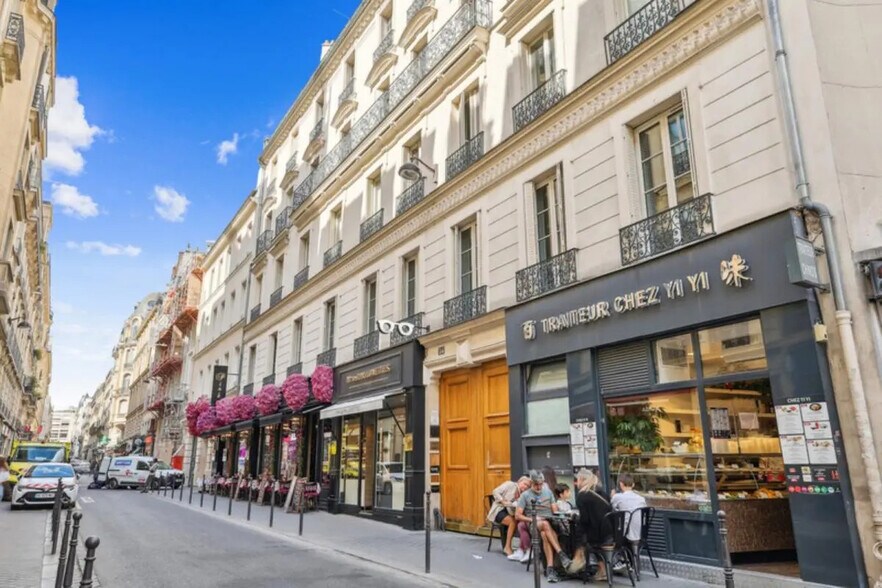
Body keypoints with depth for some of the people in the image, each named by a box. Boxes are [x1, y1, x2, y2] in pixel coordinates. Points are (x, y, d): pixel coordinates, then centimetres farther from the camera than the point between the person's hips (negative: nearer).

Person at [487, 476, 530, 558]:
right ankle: (507, 547, -22)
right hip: (499, 510, -5)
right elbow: (495, 492, -9)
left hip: (510, 512, 5)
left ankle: (522, 548, -22)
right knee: (513, 521, -32)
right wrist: (503, 501, -20)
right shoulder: (510, 484, -3)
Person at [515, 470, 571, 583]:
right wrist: (532, 519, -15)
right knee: (545, 524, -37)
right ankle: (561, 554, -42)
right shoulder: (525, 495, 5)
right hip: (533, 525, -2)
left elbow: (555, 511, 10)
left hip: (550, 524, 2)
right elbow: (517, 515, -1)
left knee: (545, 534, -35)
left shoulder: (548, 492, 14)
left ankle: (550, 568, -41)